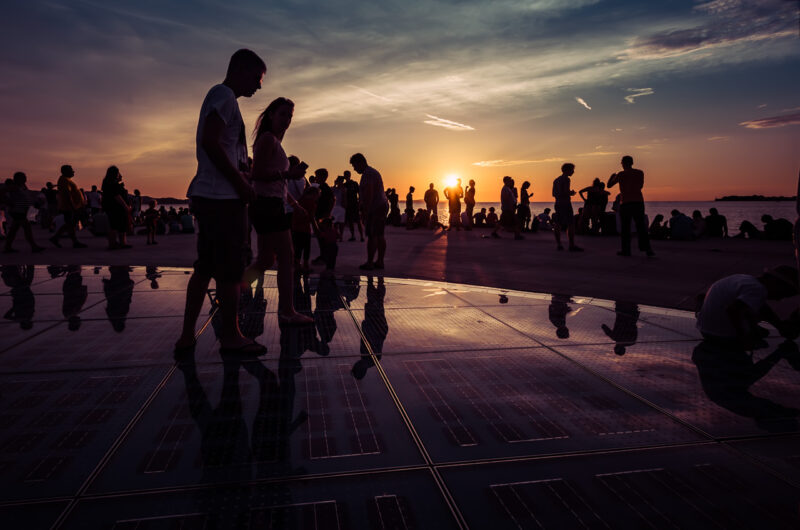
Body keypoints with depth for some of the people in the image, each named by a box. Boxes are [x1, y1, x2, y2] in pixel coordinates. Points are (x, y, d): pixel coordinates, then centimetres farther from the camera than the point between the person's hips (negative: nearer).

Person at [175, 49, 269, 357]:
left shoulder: (220, 96, 25)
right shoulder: (224, 95, -7)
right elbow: (210, 142, -19)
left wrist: (240, 176, 16)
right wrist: (242, 184, -16)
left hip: (208, 195, 10)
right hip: (223, 196, -10)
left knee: (205, 268, 11)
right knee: (230, 269, -2)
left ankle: (187, 336, 15)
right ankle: (230, 336, 8)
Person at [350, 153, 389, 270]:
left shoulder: (367, 174, -13)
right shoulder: (373, 171, 21)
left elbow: (369, 194, -21)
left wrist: (365, 212, -20)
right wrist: (362, 206, 24)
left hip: (375, 208, -11)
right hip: (383, 206, 11)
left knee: (372, 236, -9)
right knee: (379, 235, 11)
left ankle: (369, 262, -7)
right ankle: (380, 261, 14)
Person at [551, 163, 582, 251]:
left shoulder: (556, 180, 16)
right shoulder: (566, 179, -10)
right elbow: (566, 192, -21)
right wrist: (571, 193, 0)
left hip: (557, 203, 9)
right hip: (565, 203, -9)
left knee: (557, 224, 6)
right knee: (571, 225, -8)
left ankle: (558, 244, 7)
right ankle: (572, 245, -10)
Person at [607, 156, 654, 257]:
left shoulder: (621, 174, -4)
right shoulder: (640, 173, 7)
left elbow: (609, 185, 5)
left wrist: (612, 176, 25)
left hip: (625, 203, -3)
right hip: (639, 202, 3)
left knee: (625, 227, 4)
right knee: (641, 226, 2)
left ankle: (626, 250, 5)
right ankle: (647, 249, -8)